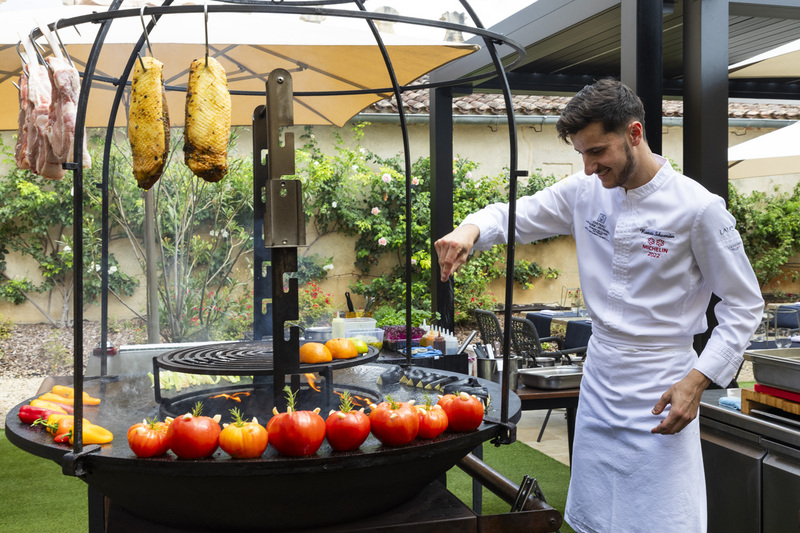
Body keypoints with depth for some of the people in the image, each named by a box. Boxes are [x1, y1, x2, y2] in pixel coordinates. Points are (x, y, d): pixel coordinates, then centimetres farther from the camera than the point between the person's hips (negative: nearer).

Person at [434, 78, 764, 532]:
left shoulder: (699, 208, -13)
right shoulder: (585, 192, 0)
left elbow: (744, 306, -7)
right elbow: (516, 215, 6)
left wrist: (698, 380, -16)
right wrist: (470, 229, -17)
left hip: (663, 393, -5)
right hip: (600, 382, 5)